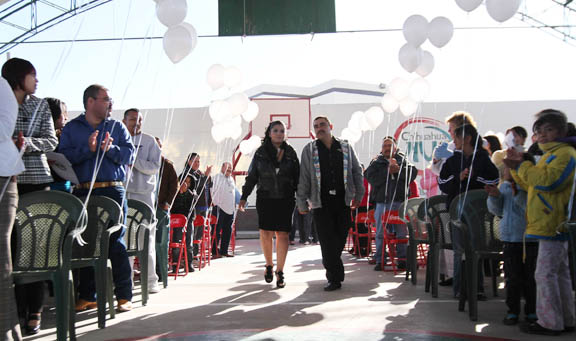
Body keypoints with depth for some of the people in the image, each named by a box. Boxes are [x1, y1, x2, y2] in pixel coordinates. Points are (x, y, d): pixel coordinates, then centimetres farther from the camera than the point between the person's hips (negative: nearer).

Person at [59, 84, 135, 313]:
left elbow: (129, 155, 3)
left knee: (116, 242, -4)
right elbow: (64, 157, -3)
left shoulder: (117, 127, 14)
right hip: (83, 193, 1)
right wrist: (88, 149, -15)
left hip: (113, 191, -1)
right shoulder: (71, 128, 12)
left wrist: (110, 149, -14)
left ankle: (124, 296, 2)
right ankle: (87, 296, 14)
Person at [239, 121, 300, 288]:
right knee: (265, 232, -3)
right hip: (265, 198, 0)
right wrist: (244, 197, 4)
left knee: (283, 234, -4)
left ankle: (280, 271, 5)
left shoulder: (290, 153, 8)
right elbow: (251, 176, 9)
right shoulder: (261, 152, 6)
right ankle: (269, 265, 19)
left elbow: (297, 178, 10)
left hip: (285, 199, 0)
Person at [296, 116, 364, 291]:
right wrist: (302, 202, 1)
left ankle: (331, 269, 25)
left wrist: (359, 195, 9)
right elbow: (303, 177, 4)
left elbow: (357, 172, 15)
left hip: (343, 201, 2)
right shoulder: (309, 150, 6)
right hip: (321, 202, -2)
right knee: (327, 240, -6)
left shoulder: (346, 147, 11)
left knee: (340, 239, 3)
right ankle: (335, 278, 0)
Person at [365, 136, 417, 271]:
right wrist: (387, 171, -12)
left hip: (400, 201, 0)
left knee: (401, 232, 2)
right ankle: (379, 260, 11)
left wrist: (398, 170, -13)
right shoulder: (376, 162, 10)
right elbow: (371, 177, -7)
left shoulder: (403, 160, 12)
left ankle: (402, 259, 12)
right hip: (382, 202, 0)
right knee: (381, 232, 3)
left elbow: (413, 173, -3)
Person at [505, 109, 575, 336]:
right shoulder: (550, 155, 22)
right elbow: (532, 183, 25)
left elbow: (548, 181, -23)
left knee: (545, 273, -8)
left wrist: (521, 166, -16)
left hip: (554, 225, -10)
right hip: (553, 225, 10)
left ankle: (550, 323, -2)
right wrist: (519, 166, 10)